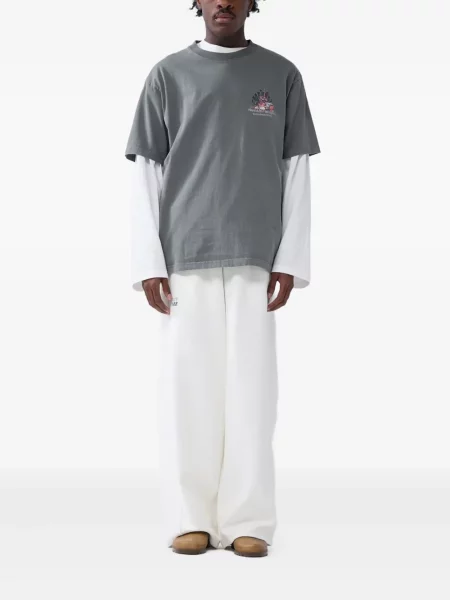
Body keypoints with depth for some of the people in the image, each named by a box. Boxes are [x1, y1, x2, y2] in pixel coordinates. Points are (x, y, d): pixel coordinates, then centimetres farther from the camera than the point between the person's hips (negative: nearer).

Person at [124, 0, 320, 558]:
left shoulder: (281, 75, 9)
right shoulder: (168, 75, 8)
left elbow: (296, 171, 8)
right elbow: (146, 172, 6)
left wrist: (290, 259, -1)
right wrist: (147, 262, -3)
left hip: (255, 257, 0)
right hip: (185, 256, 0)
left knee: (250, 386, -3)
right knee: (186, 384, -2)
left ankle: (247, 522, 3)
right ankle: (190, 518, 5)